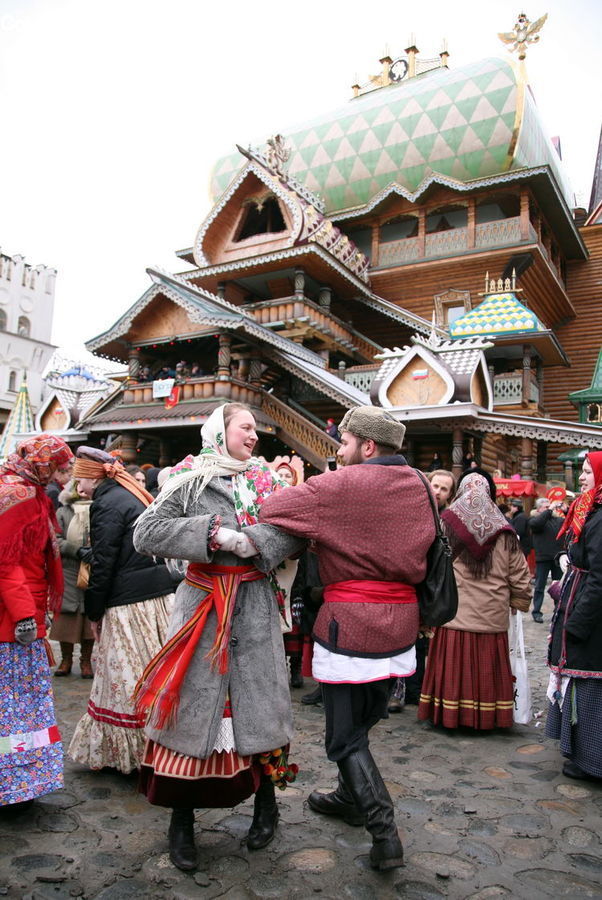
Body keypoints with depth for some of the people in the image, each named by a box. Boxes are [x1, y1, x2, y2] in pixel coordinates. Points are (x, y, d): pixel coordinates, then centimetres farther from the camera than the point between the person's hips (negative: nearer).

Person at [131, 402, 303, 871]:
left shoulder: (268, 480, 7)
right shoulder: (189, 481, -2)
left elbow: (298, 535, 2)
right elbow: (146, 533, -11)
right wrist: (213, 533, -19)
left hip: (256, 605, 2)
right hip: (203, 604, -2)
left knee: (259, 698, 10)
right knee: (194, 701, 5)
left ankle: (266, 798, 33)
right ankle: (182, 819, 24)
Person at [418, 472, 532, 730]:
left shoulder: (445, 526, -4)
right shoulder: (504, 533, 2)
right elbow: (520, 578, 6)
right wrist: (519, 602, 20)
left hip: (454, 616, -1)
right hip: (493, 620, 2)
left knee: (453, 670, 8)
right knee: (486, 672, 12)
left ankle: (447, 715, 17)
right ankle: (485, 718, 22)